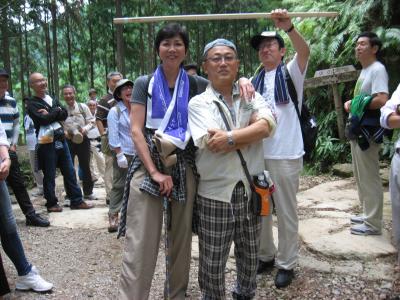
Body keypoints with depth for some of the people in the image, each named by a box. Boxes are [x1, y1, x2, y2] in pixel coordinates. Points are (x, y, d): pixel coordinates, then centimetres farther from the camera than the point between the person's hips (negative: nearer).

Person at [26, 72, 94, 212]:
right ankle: (51, 203, 16)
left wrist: (50, 114, -13)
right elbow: (44, 119, -20)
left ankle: (76, 200, 15)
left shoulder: (53, 99, 16)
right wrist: (56, 111, -5)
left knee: (69, 172, 8)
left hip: (61, 140, 6)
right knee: (49, 175, 4)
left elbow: (64, 114, 2)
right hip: (47, 143, -6)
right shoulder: (32, 104, -4)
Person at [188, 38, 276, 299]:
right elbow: (213, 144, -17)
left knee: (250, 257, 19)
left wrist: (231, 138, -20)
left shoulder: (252, 96, 8)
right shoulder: (198, 103, -2)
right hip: (215, 193, -3)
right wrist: (252, 129, -10)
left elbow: (267, 125, -12)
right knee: (212, 263, 8)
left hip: (252, 189, 3)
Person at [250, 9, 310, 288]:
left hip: (286, 154, -5)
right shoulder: (255, 81, 13)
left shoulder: (291, 73, 0)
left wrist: (289, 27, -35)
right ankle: (266, 255, 30)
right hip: (257, 154, 5)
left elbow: (305, 51, -19)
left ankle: (286, 263, 17)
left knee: (286, 211, 4)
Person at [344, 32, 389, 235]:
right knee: (361, 176, 17)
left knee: (369, 177, -5)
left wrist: (356, 105, -14)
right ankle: (367, 214, 30)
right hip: (357, 129, 10)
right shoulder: (364, 71, 17)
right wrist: (351, 104, 5)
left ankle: (373, 223, 3)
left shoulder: (377, 69, -13)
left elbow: (382, 100, -24)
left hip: (367, 131, -10)